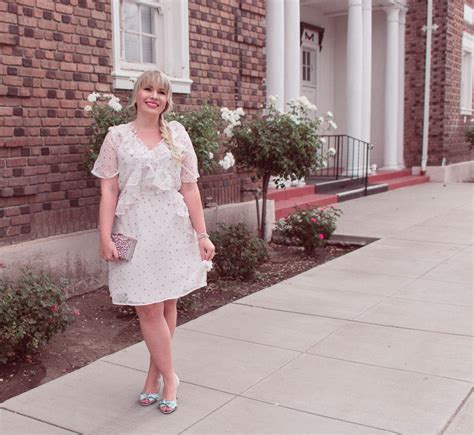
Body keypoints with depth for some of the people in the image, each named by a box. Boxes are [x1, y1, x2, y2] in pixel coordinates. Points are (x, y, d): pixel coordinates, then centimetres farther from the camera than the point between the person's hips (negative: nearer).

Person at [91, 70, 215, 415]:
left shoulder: (178, 134, 7)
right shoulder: (117, 136, 4)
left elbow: (190, 189, 7)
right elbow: (109, 191, 1)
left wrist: (202, 234, 2)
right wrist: (106, 236, -8)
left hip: (173, 229, 2)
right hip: (135, 231, -1)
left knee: (167, 305, 8)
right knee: (149, 309, -3)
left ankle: (155, 376, 24)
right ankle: (169, 377, 15)